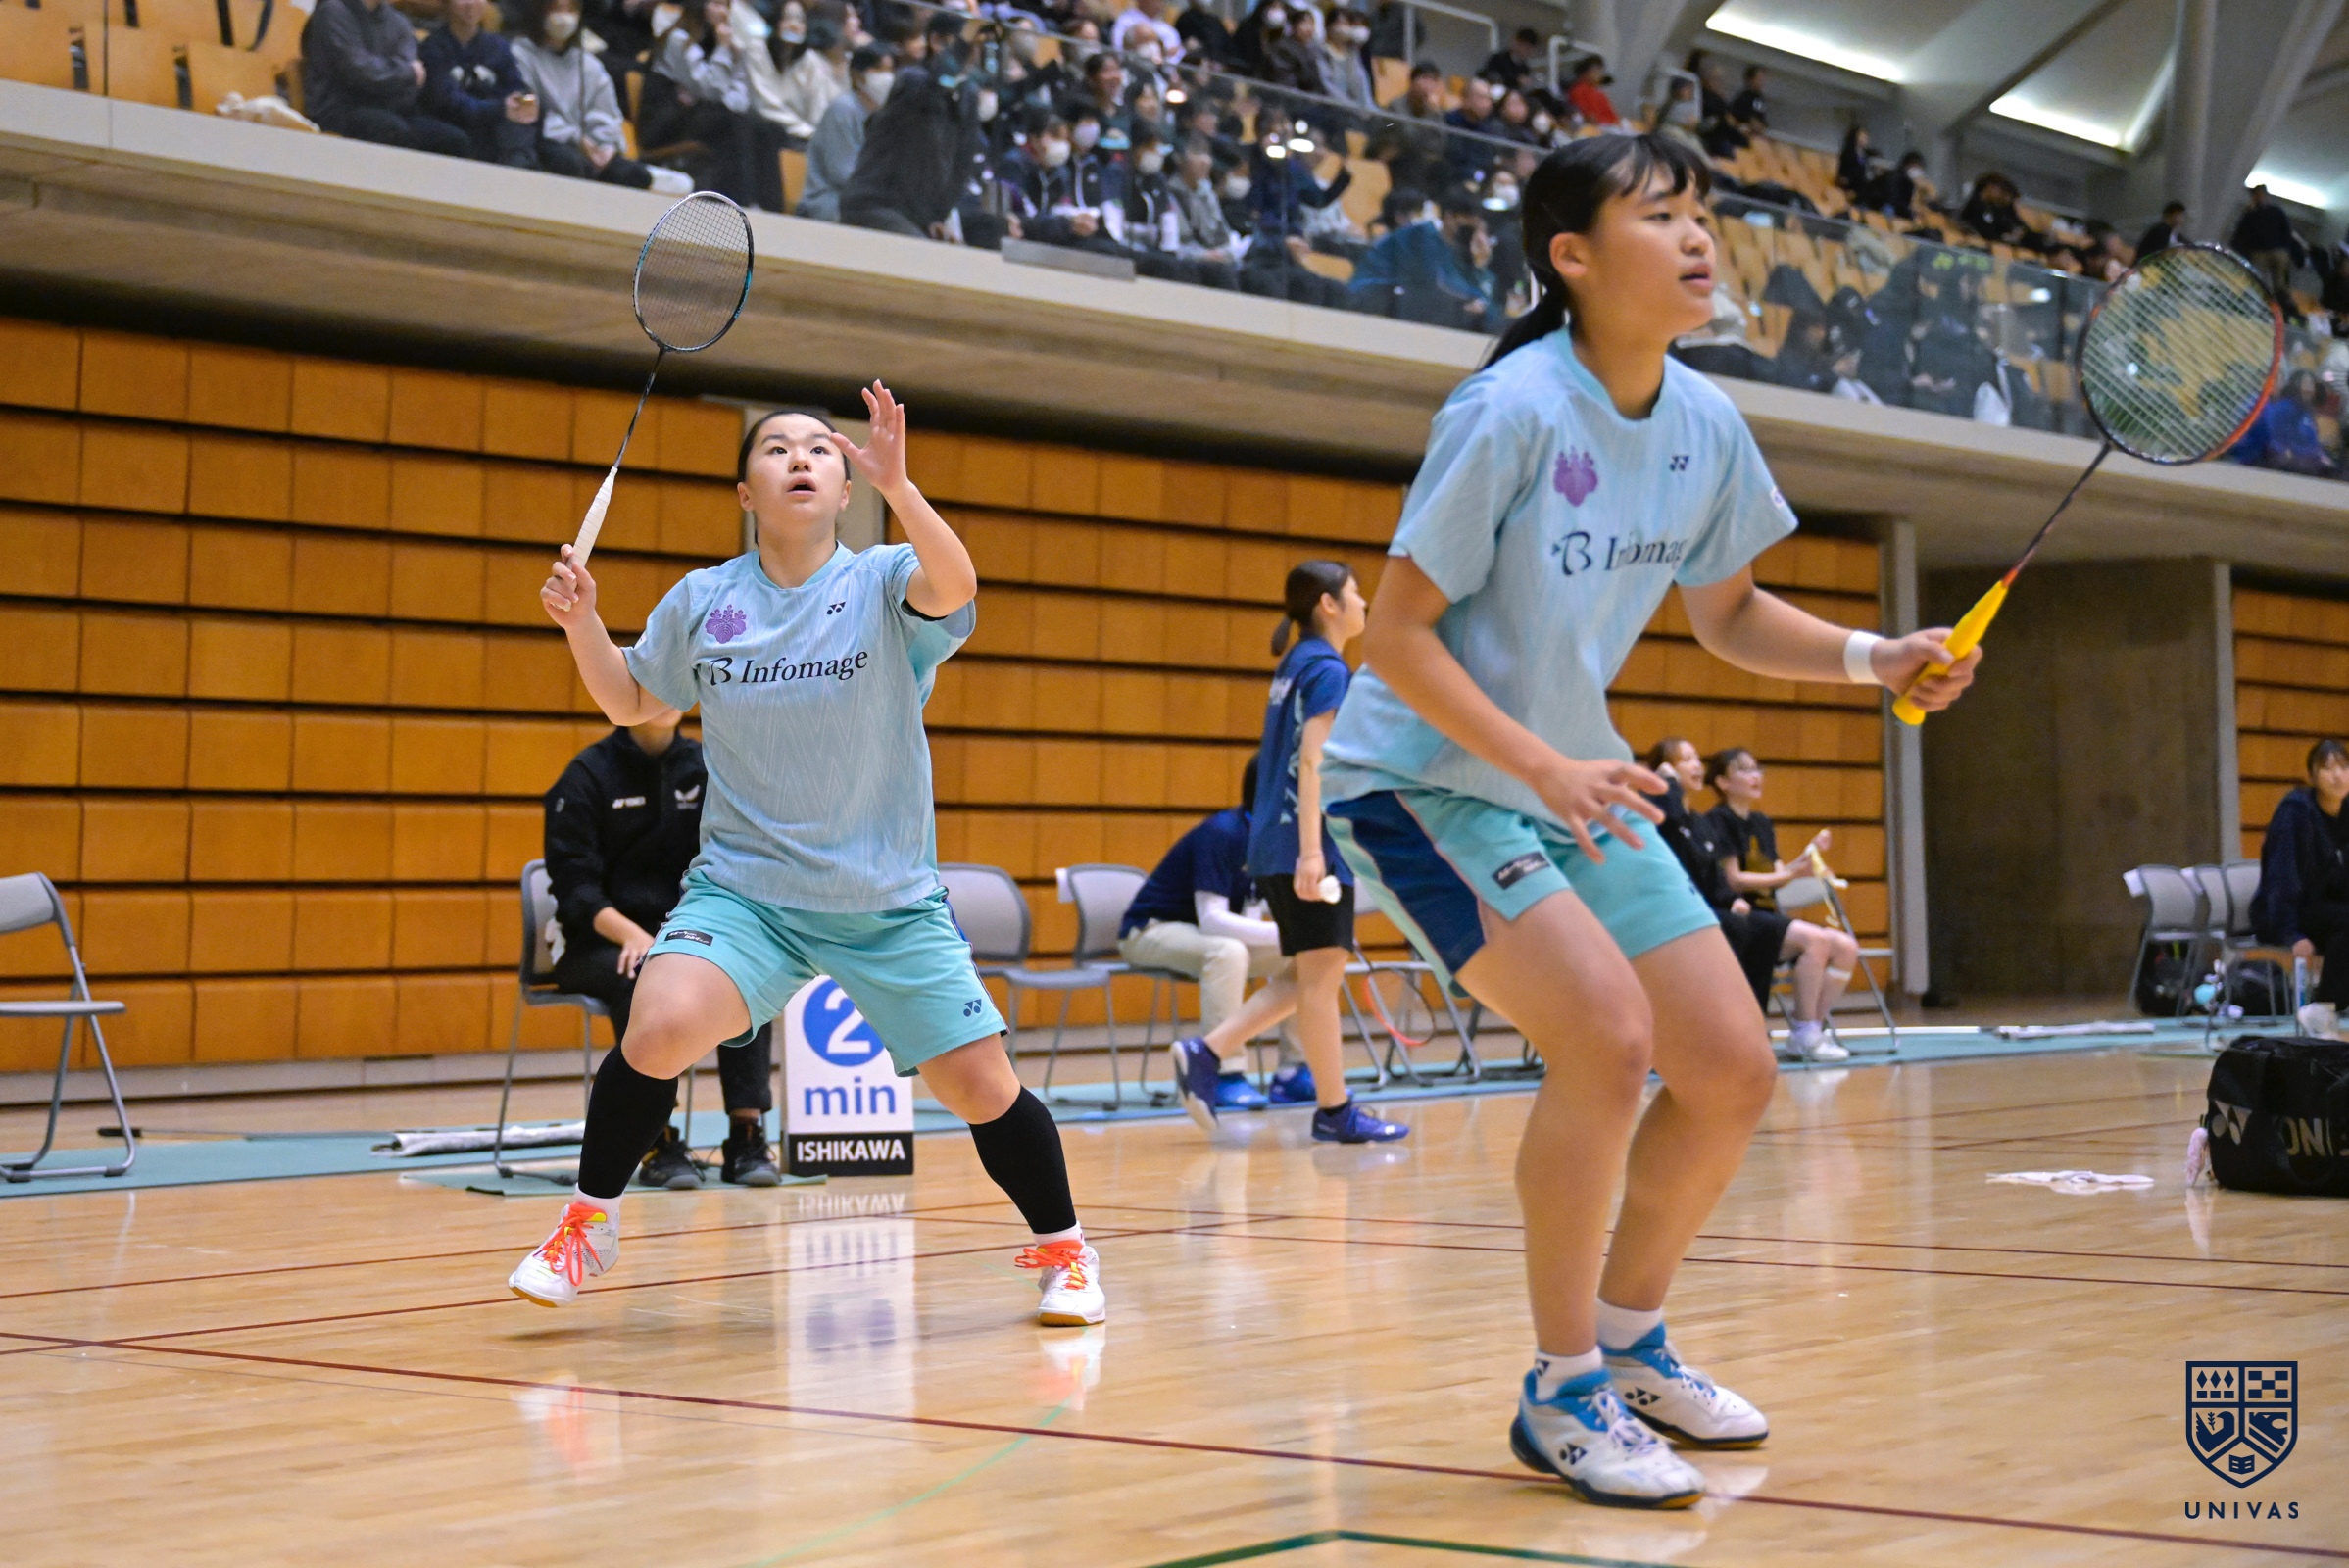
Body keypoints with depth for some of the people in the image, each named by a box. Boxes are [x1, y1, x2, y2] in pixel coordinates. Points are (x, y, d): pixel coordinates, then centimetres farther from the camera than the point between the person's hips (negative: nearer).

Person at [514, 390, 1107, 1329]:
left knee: (980, 1086, -5)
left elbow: (953, 586, -30)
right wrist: (582, 624, -1)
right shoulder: (701, 601, 2)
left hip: (889, 899, -1)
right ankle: (589, 1223, -2)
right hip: (743, 887, 1)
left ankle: (1060, 1249, 22)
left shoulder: (885, 583, -6)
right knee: (660, 1026, -25)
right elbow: (632, 703, 17)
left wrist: (896, 485, -45)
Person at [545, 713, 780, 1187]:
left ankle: (746, 1136, -27)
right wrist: (629, 933, -27)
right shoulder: (588, 775, -4)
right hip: (597, 946, -3)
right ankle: (658, 1143, -30)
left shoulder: (703, 767, 7)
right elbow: (573, 883, -10)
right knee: (642, 978, -37)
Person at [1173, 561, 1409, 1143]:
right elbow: (1311, 761, -19)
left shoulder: (1296, 666, 18)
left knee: (1310, 976, 13)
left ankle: (1206, 1053, 6)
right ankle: (1335, 1111, 1)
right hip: (1311, 844, -10)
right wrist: (1311, 849, -25)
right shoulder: (1327, 669, -10)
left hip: (1274, 845, 10)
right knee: (1322, 975, -4)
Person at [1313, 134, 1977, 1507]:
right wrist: (1544, 766, -30)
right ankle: (1563, 1392, -9)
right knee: (1606, 1034, -26)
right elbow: (1398, 636, -21)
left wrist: (1872, 657, -6)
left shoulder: (1707, 426, -2)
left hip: (1580, 785, 7)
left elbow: (1729, 615, 12)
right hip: (1420, 777, -7)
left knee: (1734, 1071, 1)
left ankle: (1629, 1340, 24)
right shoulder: (1512, 411, -22)